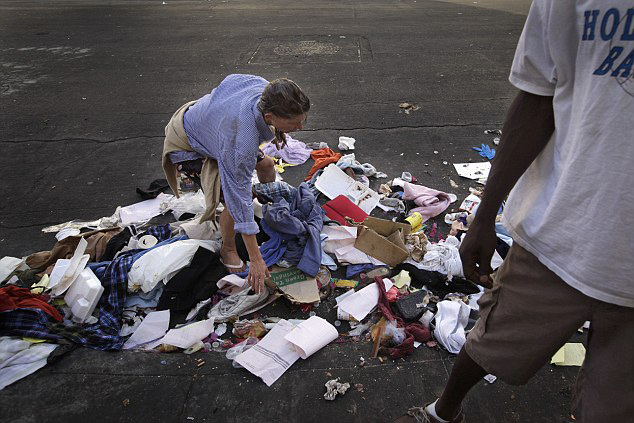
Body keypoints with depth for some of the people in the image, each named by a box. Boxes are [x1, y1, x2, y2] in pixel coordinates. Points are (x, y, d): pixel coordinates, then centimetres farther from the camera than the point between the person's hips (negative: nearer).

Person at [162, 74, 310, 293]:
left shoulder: (263, 86, -28)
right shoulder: (242, 143, -45)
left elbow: (230, 80, -4)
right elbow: (240, 198, -38)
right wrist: (255, 259, -31)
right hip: (187, 146, -8)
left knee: (266, 164, 11)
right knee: (234, 200, -19)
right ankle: (228, 249, 11)